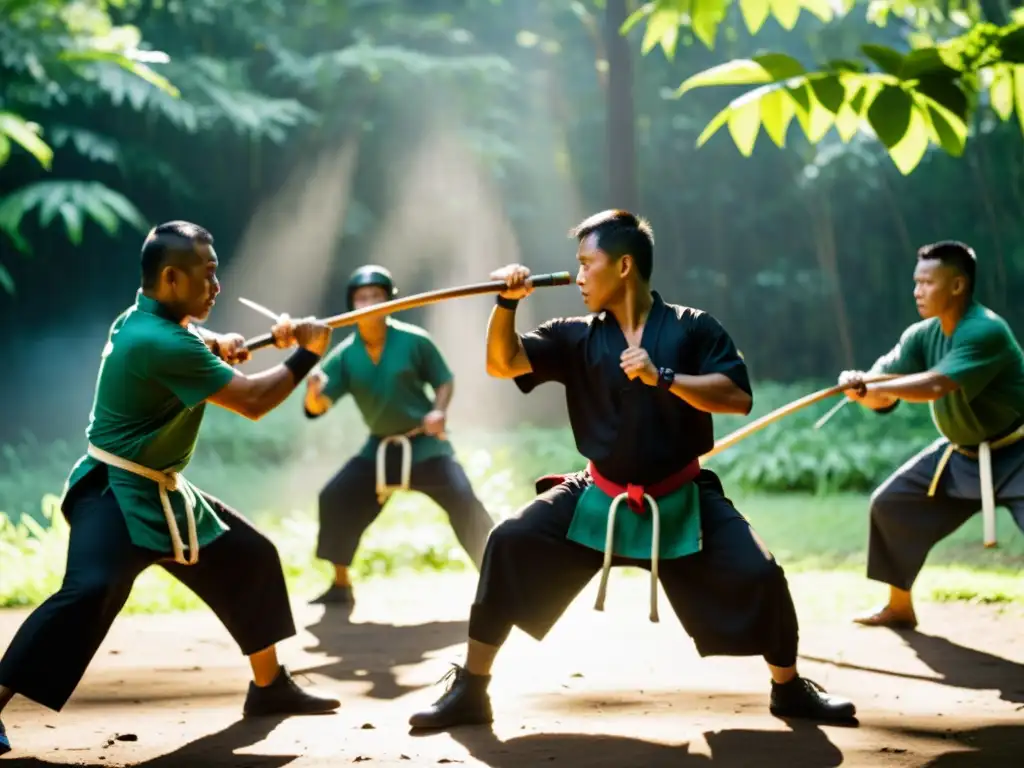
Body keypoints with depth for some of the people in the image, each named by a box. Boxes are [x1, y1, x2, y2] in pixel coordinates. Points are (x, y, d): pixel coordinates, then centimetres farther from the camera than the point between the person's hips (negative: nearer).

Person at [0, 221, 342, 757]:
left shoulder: (145, 319, 4)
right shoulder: (160, 343, -26)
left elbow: (190, 345, 30)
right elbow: (251, 401, -21)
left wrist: (218, 345, 7)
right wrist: (307, 353, -10)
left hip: (160, 492, 11)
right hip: (113, 493, -11)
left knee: (250, 558, 16)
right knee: (90, 591, -31)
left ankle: (270, 686, 29)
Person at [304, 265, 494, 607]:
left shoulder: (414, 341, -13)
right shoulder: (344, 355, -8)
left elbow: (444, 381, 0)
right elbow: (318, 407, -15)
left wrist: (438, 412, -20)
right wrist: (314, 391, -39)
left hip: (424, 442, -3)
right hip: (379, 446, 3)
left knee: (463, 500, -19)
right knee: (334, 498, -6)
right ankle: (341, 586, 8)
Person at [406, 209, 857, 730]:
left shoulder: (692, 329, -6)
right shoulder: (577, 337, 1)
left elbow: (737, 397, -16)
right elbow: (502, 363, -7)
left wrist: (662, 377, -25)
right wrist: (507, 302, -23)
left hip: (682, 501, -1)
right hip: (597, 500, 2)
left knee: (759, 576, -14)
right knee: (510, 545, -16)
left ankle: (789, 688, 15)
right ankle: (470, 690, -6)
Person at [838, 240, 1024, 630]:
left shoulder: (987, 331, -28)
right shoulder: (922, 335, -5)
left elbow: (936, 385, -40)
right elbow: (883, 396, -10)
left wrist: (872, 387, -40)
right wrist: (861, 386, -32)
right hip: (961, 455, 8)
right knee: (891, 503, 10)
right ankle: (900, 608, 26)